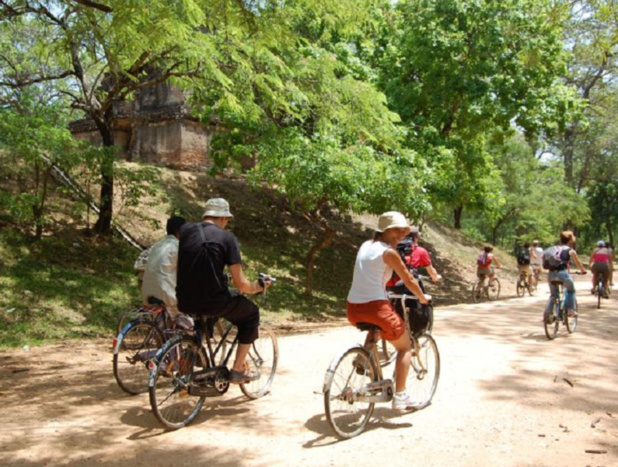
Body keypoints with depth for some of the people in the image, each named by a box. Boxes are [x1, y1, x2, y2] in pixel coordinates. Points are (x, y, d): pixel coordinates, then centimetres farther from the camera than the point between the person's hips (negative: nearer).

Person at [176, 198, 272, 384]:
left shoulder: (185, 231, 6)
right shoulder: (227, 237, -5)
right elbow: (240, 284, -8)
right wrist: (257, 287, 13)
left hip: (185, 303, 5)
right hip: (213, 303, -5)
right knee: (251, 313, 21)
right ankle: (238, 370, 20)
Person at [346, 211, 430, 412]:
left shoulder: (365, 245, 14)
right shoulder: (389, 252, -7)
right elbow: (409, 280, 0)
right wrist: (423, 298, 17)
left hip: (353, 309, 7)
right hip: (375, 307, -7)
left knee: (375, 326, 41)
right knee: (405, 346, 14)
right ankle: (400, 397, 9)